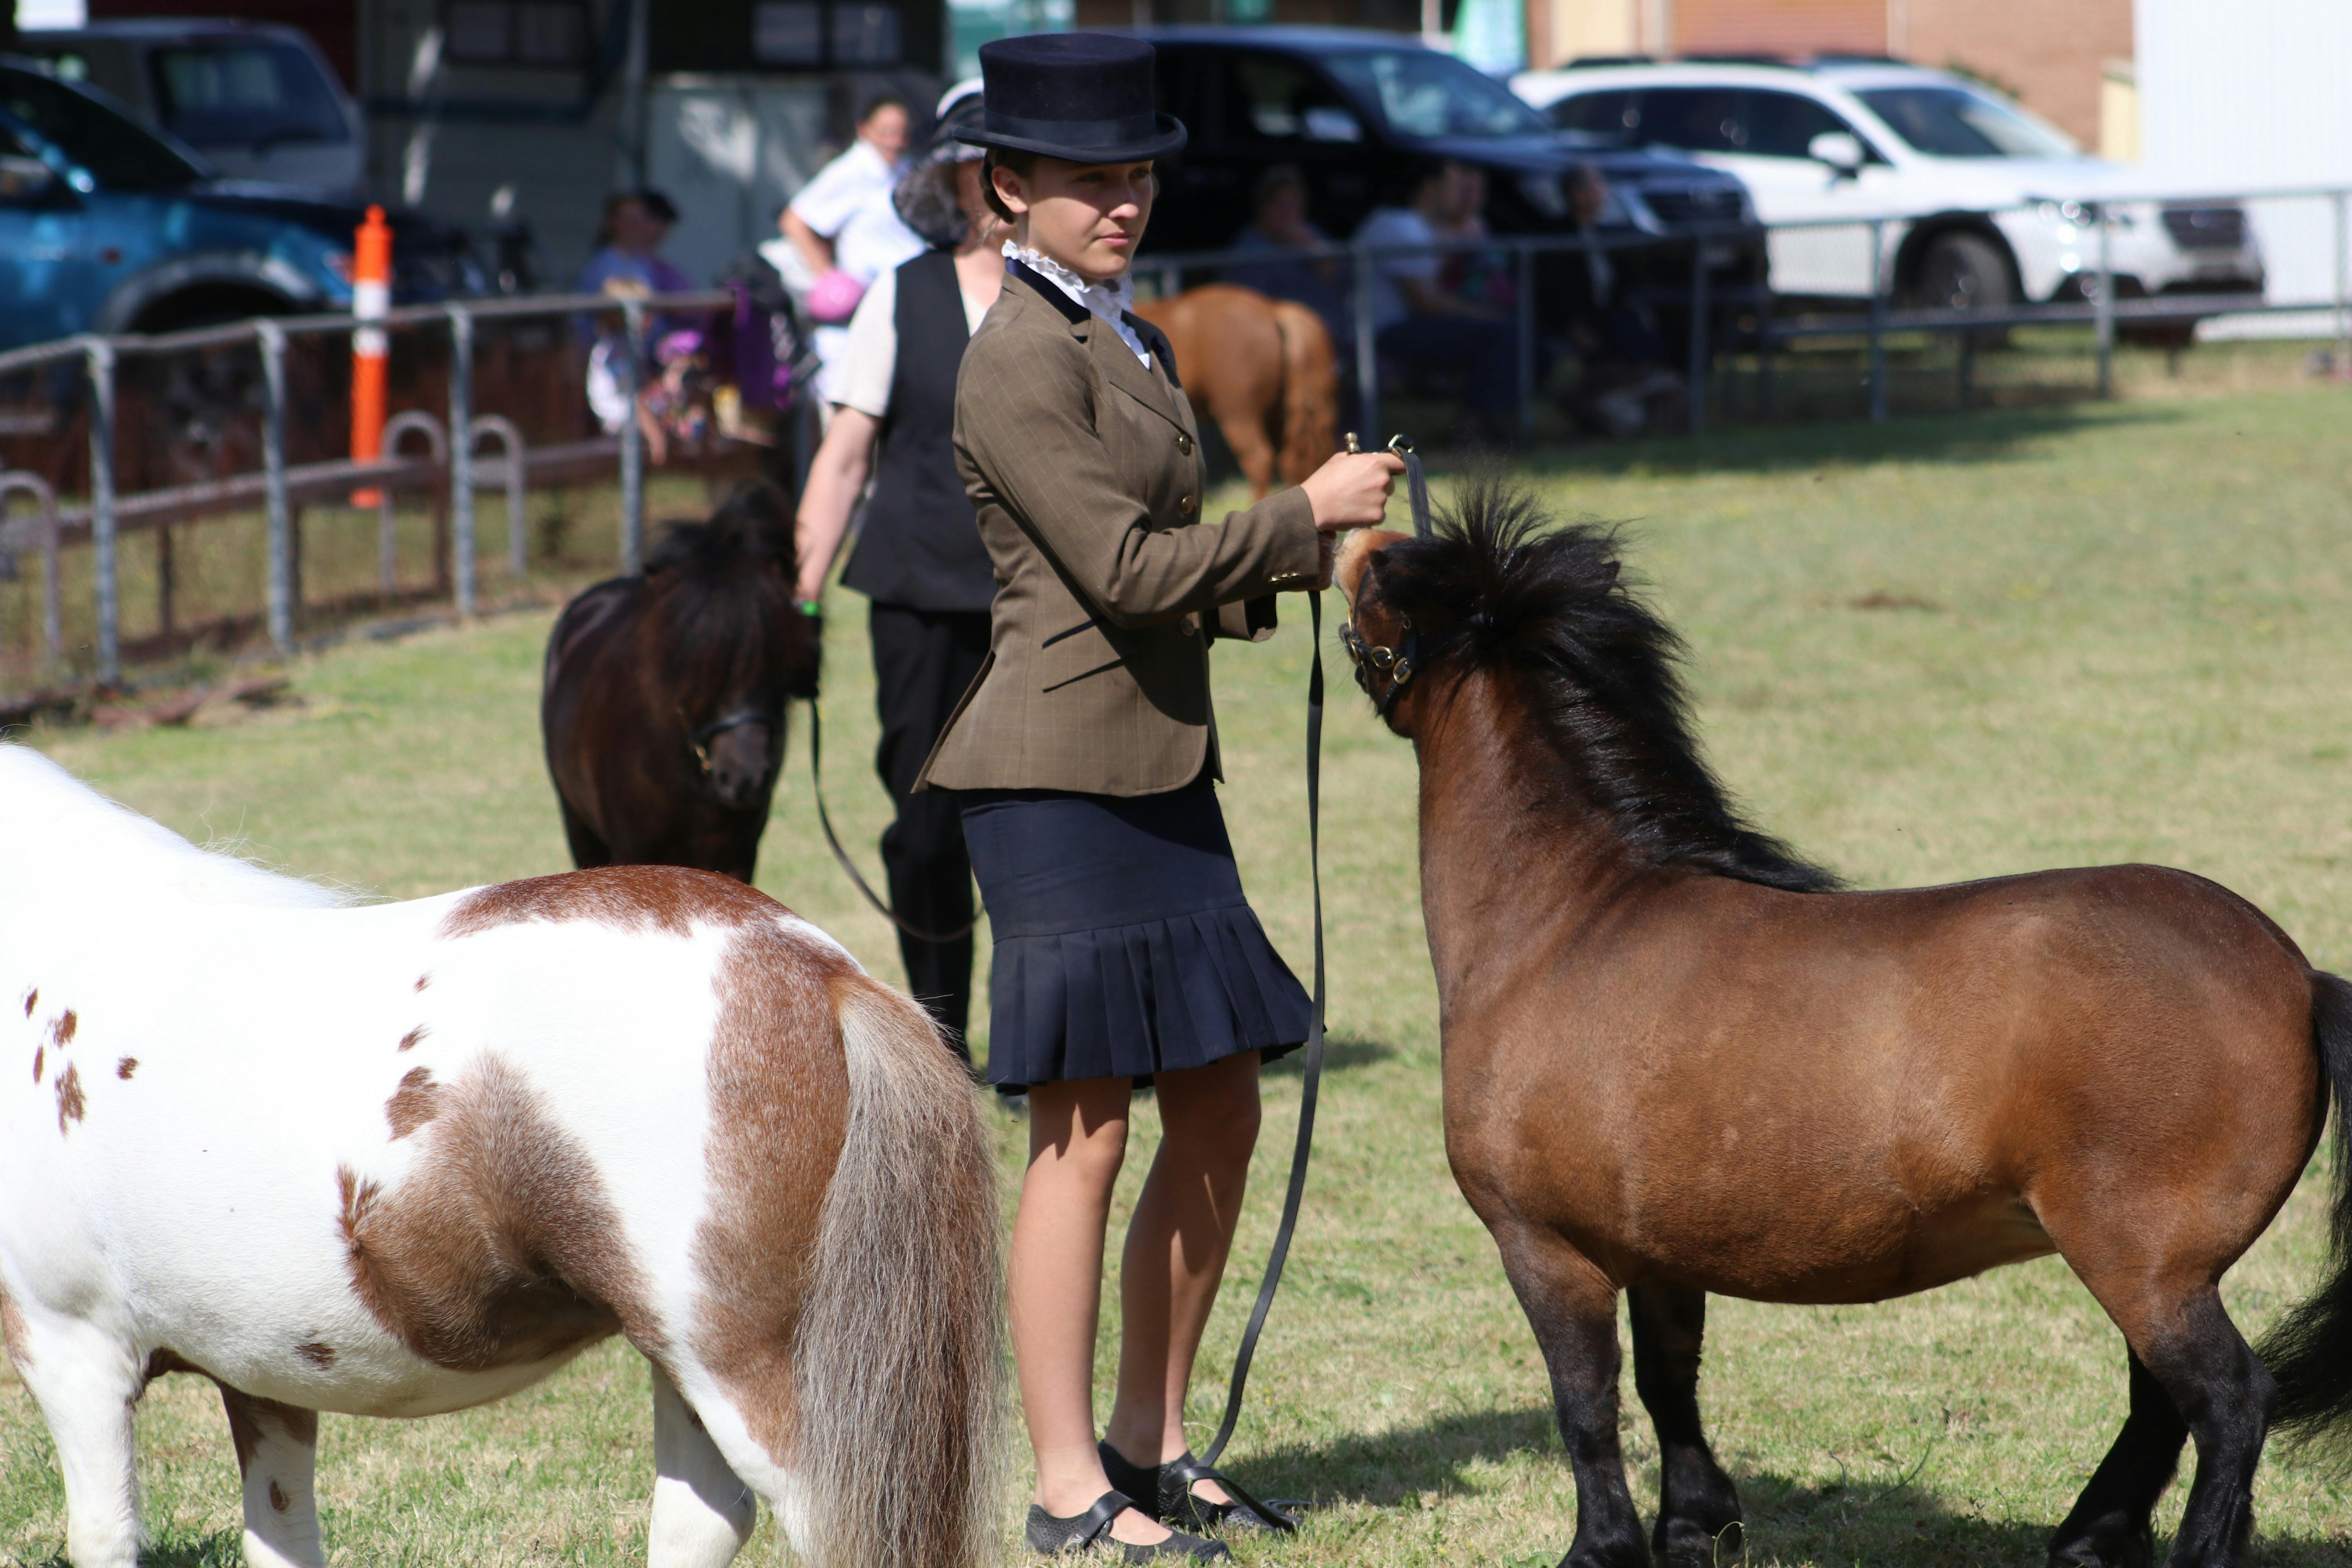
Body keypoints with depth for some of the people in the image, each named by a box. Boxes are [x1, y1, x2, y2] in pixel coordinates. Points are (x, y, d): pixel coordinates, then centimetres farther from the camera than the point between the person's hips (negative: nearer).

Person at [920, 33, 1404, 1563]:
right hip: (1060, 774, -9)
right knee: (1086, 1131, -4)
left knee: (1219, 1115, 11)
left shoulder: (1131, 345, 15)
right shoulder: (1021, 362, -13)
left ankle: (1149, 1439, 23)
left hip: (1162, 771, 9)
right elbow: (1125, 568, -18)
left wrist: (1311, 568, 4)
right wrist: (1305, 513, -11)